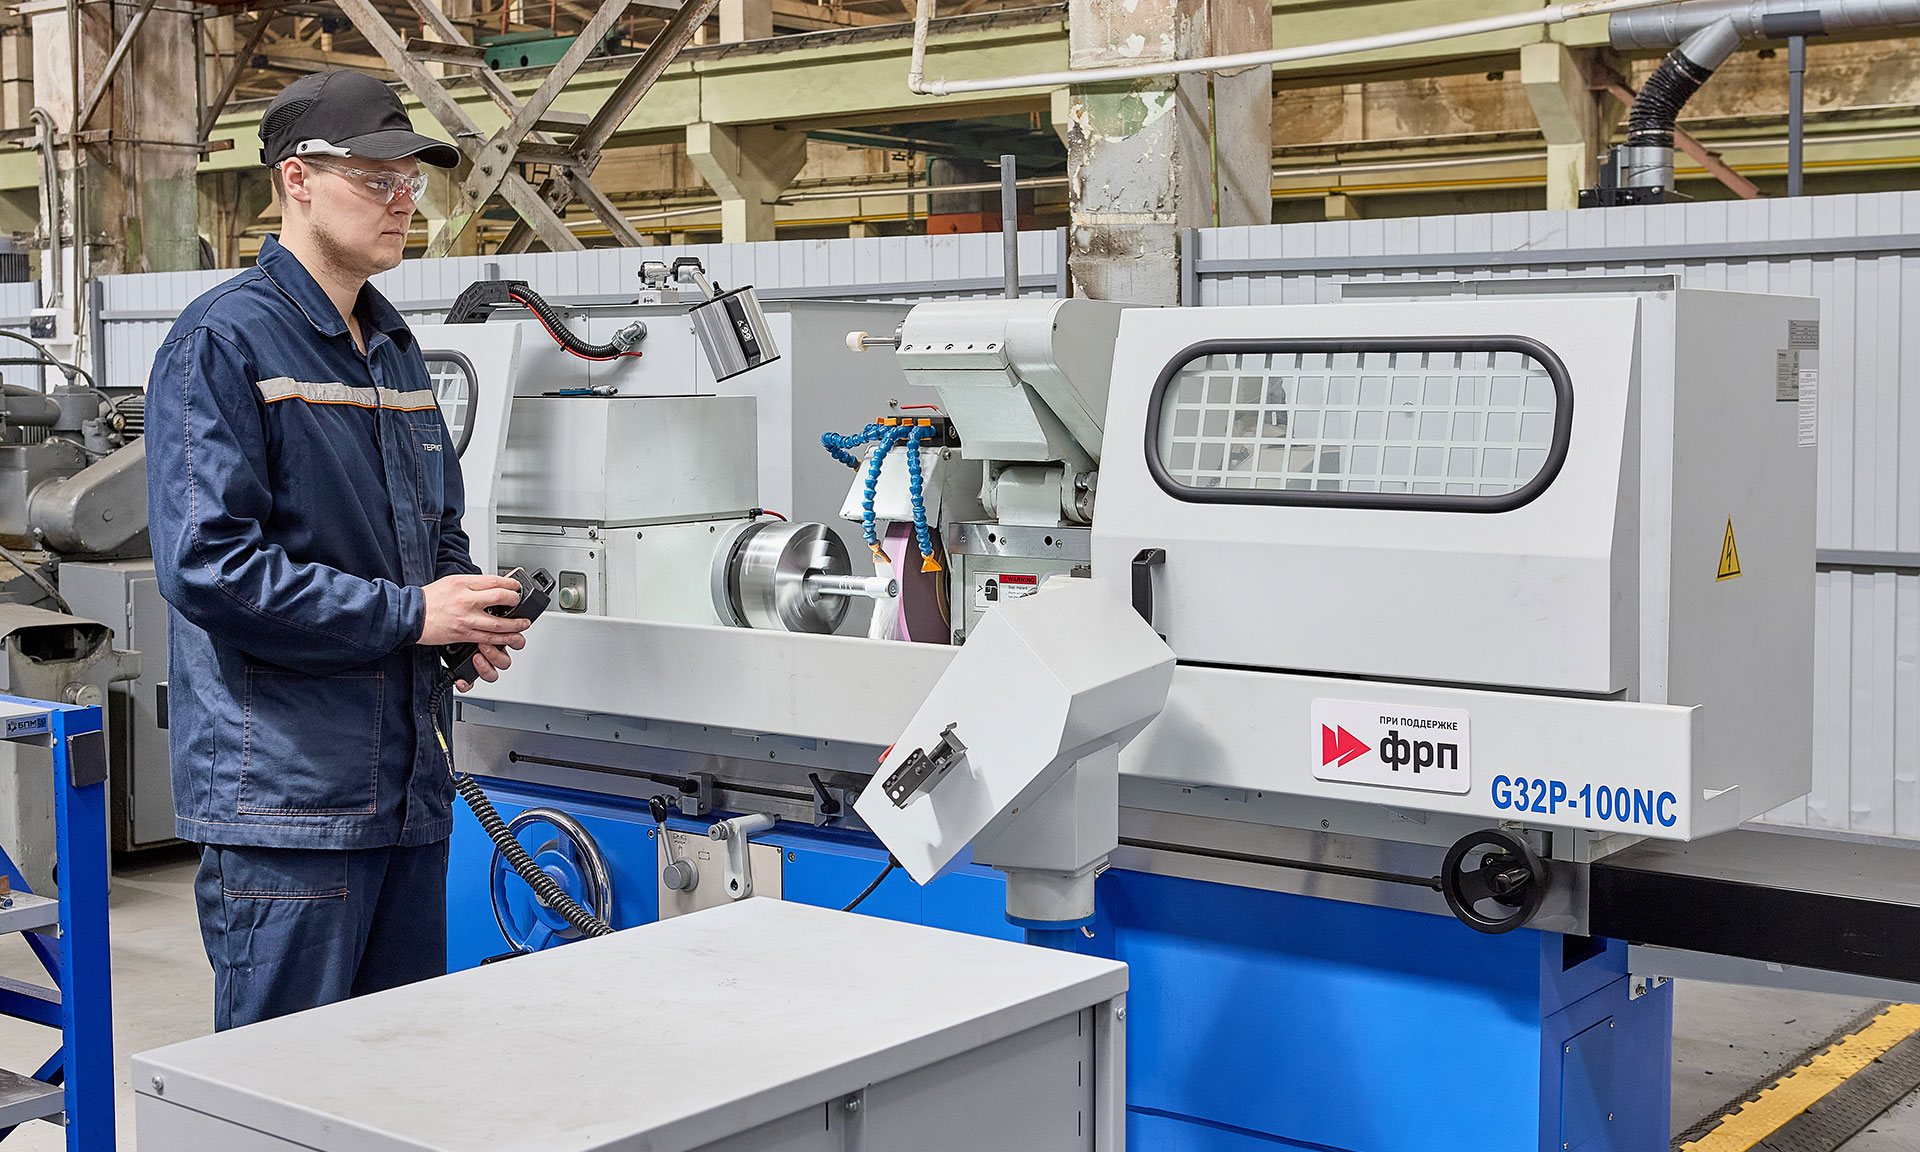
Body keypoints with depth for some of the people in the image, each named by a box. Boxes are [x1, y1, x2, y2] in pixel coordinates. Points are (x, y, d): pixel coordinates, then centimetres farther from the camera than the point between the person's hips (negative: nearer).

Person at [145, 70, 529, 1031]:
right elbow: (207, 563, -19)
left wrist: (467, 616, 3)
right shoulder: (225, 340, -9)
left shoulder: (394, 349, 17)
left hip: (409, 785, 8)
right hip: (284, 794, -8)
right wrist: (406, 615, -17)